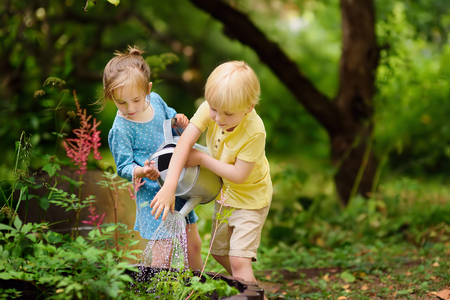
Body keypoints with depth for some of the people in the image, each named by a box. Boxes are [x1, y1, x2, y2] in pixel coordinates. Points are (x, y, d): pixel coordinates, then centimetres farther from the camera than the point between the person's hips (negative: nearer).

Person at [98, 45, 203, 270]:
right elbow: (124, 167, -14)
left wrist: (179, 122, -3)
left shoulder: (155, 100, -2)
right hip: (152, 192, -6)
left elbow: (168, 115, 19)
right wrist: (140, 171, -35)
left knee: (193, 245, 18)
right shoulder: (120, 129, -19)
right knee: (162, 254, -9)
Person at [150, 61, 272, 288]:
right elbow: (184, 143, -29)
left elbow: (238, 174, -31)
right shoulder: (210, 108, -22)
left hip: (250, 196, -7)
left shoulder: (254, 132, -36)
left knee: (238, 259, -15)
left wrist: (202, 159, -24)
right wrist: (169, 186, -40)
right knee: (219, 252, 21)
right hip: (225, 191, 7)